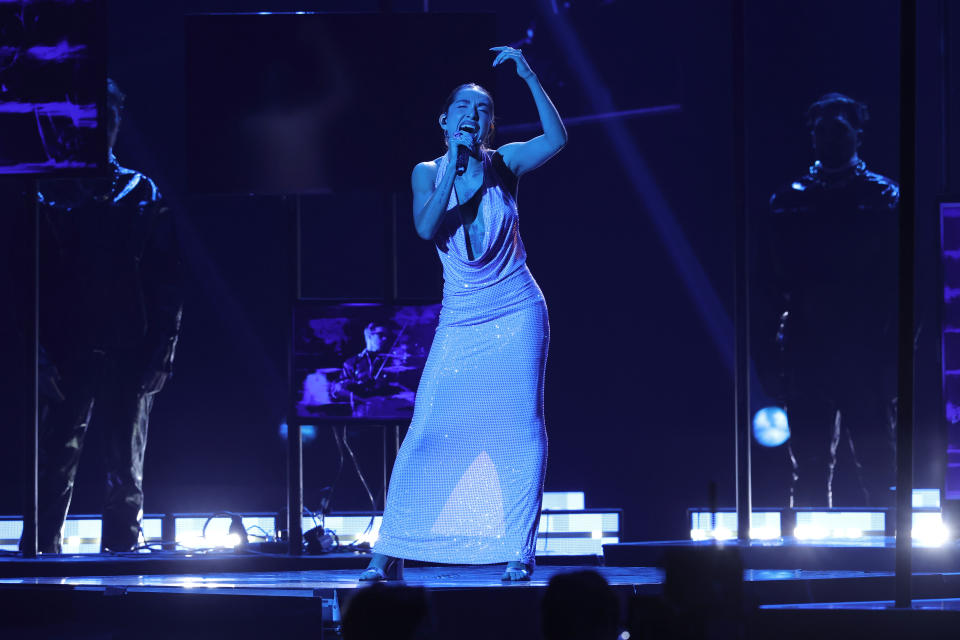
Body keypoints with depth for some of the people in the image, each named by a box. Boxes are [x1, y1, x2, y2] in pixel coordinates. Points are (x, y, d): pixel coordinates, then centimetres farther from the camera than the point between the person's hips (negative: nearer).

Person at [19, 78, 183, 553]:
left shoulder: (143, 195, 9)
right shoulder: (50, 197, 5)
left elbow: (168, 280, 6)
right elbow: (33, 281, 2)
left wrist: (162, 349, -3)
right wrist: (42, 352, -8)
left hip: (129, 353, 1)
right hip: (68, 353, -1)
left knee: (126, 472, 5)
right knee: (55, 465, -6)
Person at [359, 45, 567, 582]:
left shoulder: (504, 165, -1)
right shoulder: (428, 172, 1)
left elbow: (556, 140, -18)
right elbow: (427, 227, -17)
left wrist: (529, 77, -21)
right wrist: (455, 167, -21)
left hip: (517, 315, -1)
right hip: (460, 321, 1)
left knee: (520, 428, -6)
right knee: (427, 431, -4)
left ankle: (520, 552, -3)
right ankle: (390, 552, 1)